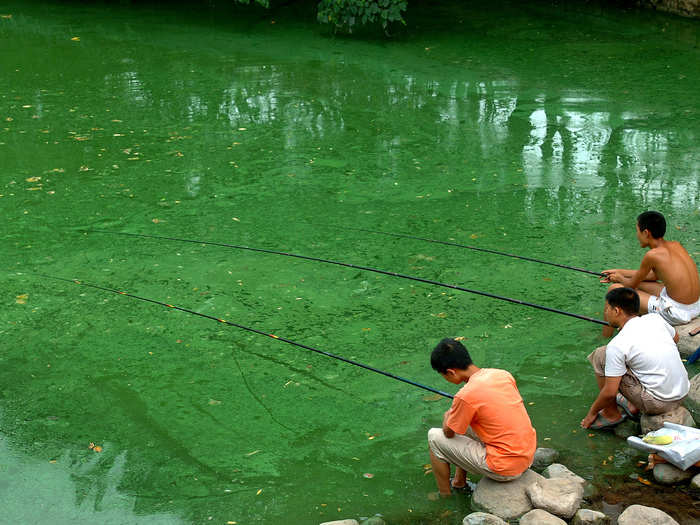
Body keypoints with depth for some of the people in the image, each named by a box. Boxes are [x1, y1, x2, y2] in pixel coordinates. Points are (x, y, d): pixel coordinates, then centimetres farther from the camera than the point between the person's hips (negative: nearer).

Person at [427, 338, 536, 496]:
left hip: (505, 469, -8)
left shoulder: (466, 396, -21)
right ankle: (459, 482, 37)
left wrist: (447, 416, 17)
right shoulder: (503, 374, 0)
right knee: (463, 422, 25)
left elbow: (448, 432, -4)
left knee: (435, 437, 4)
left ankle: (445, 499, 19)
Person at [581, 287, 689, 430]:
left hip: (658, 404, -7)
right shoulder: (656, 318, 0)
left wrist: (592, 412, 3)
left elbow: (609, 392, -14)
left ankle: (611, 414, 12)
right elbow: (675, 338, 24)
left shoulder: (617, 345, -17)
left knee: (600, 356, -3)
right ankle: (634, 406, 26)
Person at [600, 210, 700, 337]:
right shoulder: (675, 245, 6)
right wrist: (620, 272, 24)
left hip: (677, 313, -8)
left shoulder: (652, 255, -17)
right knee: (640, 283, 27)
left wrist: (619, 278, 21)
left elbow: (632, 285, -2)